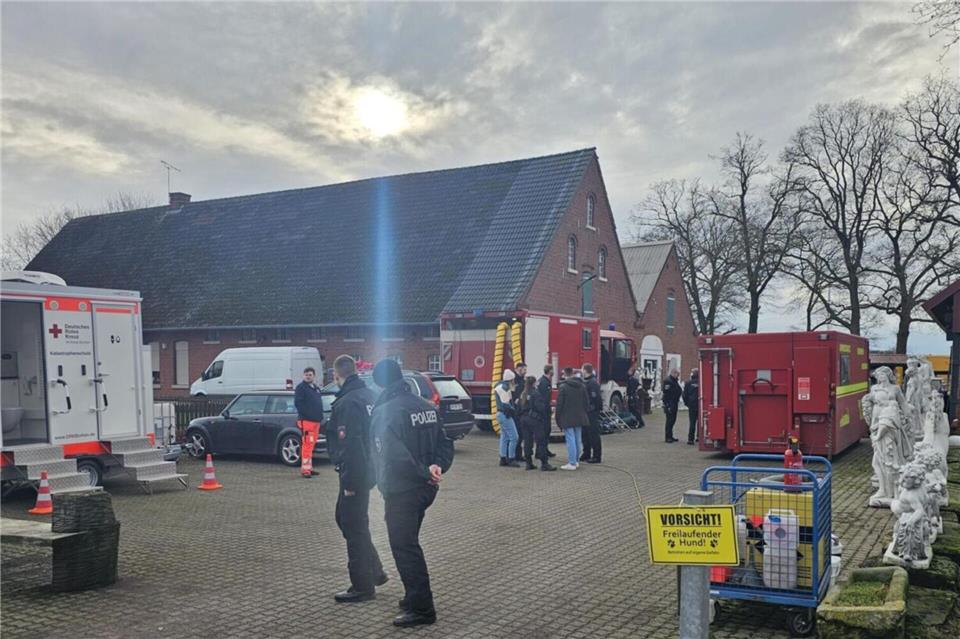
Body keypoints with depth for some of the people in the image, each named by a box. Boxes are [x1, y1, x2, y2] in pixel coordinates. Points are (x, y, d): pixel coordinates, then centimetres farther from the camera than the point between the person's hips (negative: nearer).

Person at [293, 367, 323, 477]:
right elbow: (297, 403, -14)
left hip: (316, 421, 8)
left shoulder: (316, 388, 20)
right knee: (307, 444, -13)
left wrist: (320, 417, 14)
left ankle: (309, 467, 20)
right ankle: (305, 469, -12)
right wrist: (306, 414, -18)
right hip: (306, 420, -8)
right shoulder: (301, 387, -5)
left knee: (311, 445, 13)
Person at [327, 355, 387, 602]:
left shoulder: (347, 403, -20)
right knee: (345, 518, 22)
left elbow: (350, 445, -24)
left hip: (355, 473, -9)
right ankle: (374, 571, 28)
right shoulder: (370, 396, 8)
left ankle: (363, 586, 11)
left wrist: (349, 482, -20)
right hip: (369, 470, 9)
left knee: (354, 526, 1)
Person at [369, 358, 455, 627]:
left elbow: (394, 454, -26)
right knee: (409, 543, 22)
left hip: (400, 491, -8)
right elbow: (445, 444, 6)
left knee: (404, 548, 1)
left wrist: (424, 473, -19)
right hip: (425, 489, 8)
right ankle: (415, 596, 32)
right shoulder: (427, 406, 7)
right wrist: (437, 467, -7)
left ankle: (421, 608, 4)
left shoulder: (385, 411, -16)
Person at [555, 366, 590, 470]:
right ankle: (576, 461, 23)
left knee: (570, 440, -5)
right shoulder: (582, 386, 6)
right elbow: (587, 402, 10)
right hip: (579, 418, 6)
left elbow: (559, 404, -11)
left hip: (567, 418, -6)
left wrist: (558, 418, -2)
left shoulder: (563, 387, -13)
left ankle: (572, 463, -4)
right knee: (578, 440, 14)